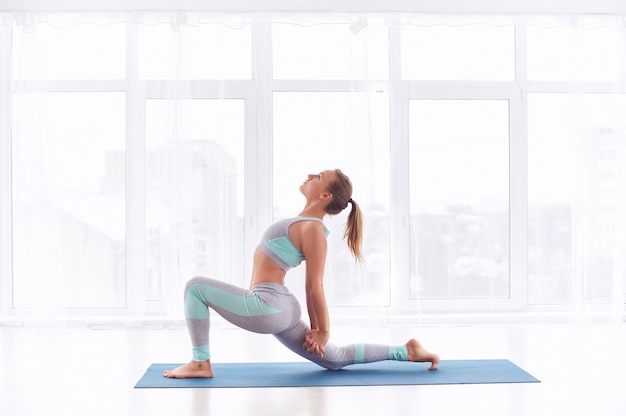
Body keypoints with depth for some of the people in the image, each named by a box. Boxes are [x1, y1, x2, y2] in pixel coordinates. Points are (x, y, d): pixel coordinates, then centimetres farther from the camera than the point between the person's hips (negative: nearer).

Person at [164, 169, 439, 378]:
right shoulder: (306, 223, 13)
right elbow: (311, 287, 16)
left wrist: (323, 332, -6)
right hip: (278, 309, 10)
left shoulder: (312, 228, -16)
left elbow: (315, 287, -13)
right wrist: (315, 328, 18)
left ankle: (200, 363, -1)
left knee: (196, 287, -7)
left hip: (266, 307, -10)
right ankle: (406, 351, 19)